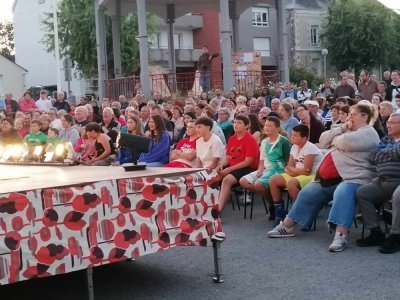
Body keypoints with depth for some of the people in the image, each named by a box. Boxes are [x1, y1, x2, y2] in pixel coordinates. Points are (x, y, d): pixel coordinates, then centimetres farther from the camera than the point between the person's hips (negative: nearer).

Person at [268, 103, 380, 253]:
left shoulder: (368, 133, -4)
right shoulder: (347, 130, 24)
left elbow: (345, 142, -22)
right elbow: (323, 141, 13)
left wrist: (334, 140, 0)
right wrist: (340, 129, 2)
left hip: (354, 178, -9)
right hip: (332, 178, 9)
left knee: (342, 194, -38)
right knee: (307, 193, 7)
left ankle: (340, 236, -49)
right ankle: (286, 226, 15)